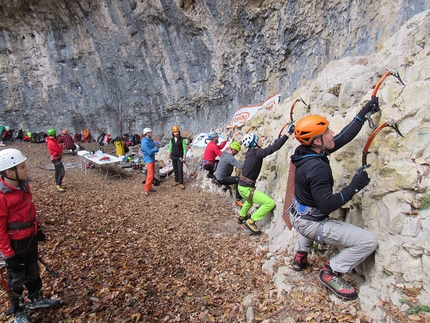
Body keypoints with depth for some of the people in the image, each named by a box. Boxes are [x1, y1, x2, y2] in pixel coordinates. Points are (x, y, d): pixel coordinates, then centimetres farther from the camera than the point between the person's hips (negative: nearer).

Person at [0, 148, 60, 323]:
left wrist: (37, 230, 17)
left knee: (33, 271, 25)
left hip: (30, 237, 7)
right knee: (17, 278, 15)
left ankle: (36, 300, 47)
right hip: (15, 243, -7)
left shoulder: (23, 185, -5)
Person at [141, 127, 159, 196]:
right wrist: (155, 149, -9)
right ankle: (146, 190, -7)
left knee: (152, 174, 15)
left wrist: (156, 145, -13)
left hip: (152, 159, 9)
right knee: (150, 175, -12)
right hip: (148, 160, -9)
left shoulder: (150, 140, 7)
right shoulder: (145, 142, -20)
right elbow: (149, 152, -25)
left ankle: (150, 187, 25)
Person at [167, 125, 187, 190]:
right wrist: (169, 157, 5)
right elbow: (170, 149, 8)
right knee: (175, 170, 9)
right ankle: (176, 181, 21)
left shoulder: (182, 139, -10)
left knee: (180, 170, -6)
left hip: (179, 157, -4)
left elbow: (184, 149, -9)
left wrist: (184, 158, -13)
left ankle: (181, 183, 0)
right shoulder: (171, 140, 3)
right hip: (173, 157, 4)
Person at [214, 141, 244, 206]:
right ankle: (238, 199, -13)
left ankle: (226, 185, 48)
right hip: (221, 179, -10)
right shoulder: (230, 157, -28)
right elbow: (240, 166, -38)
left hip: (217, 175, 10)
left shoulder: (225, 152, -1)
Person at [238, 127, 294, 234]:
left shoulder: (251, 152, 6)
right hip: (246, 188, -10)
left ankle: (242, 216, 56)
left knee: (250, 199, 39)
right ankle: (250, 222, -3)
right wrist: (288, 134, -26)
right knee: (270, 203, -11)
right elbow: (273, 149, -28)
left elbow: (266, 151, 27)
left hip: (242, 186, 10)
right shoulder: (256, 153, -19)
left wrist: (274, 143, 22)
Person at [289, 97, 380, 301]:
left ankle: (300, 255, 40)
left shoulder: (309, 153, -3)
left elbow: (343, 138, 3)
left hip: (298, 216, 9)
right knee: (368, 242, -6)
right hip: (310, 224, -9)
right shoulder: (317, 168, -30)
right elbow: (327, 205, -30)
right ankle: (330, 272, 4)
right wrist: (354, 186, -24)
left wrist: (364, 113, 6)